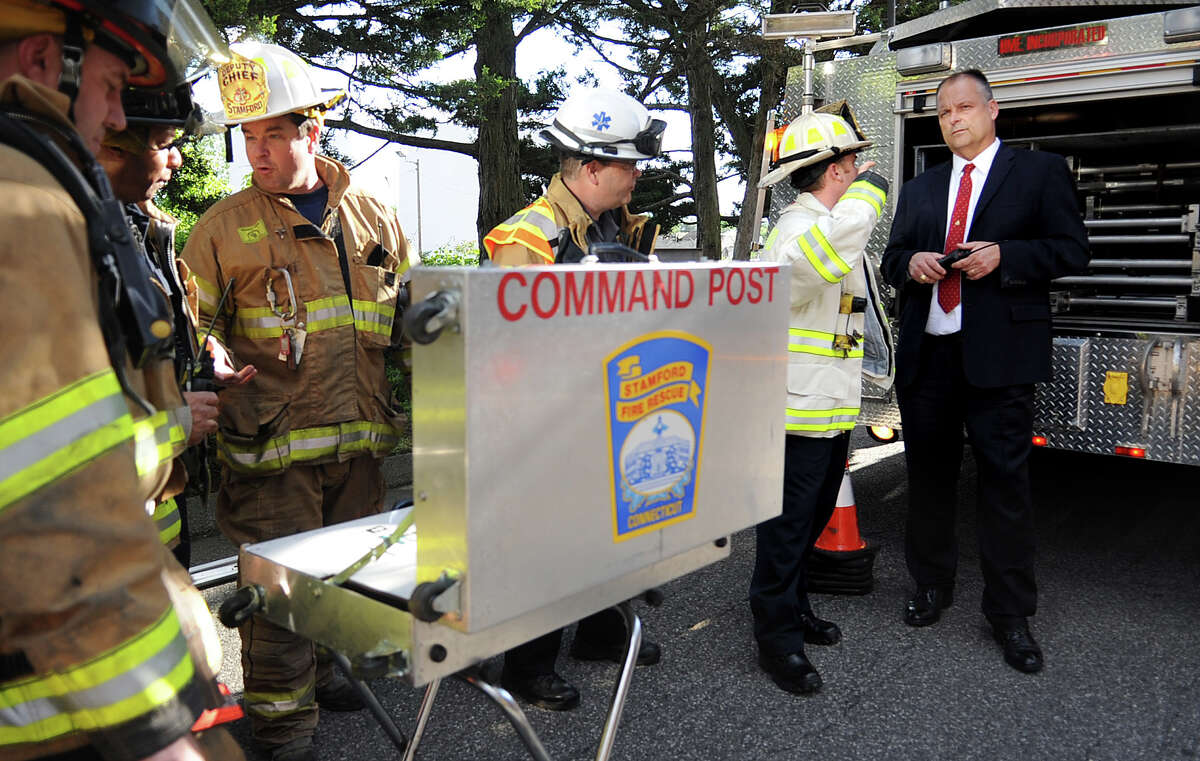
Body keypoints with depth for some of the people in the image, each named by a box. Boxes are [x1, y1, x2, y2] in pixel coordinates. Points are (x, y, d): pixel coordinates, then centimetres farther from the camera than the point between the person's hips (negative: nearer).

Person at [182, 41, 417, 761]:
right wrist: (214, 361, -17)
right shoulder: (224, 227, -1)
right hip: (274, 442, -3)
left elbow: (413, 317, 18)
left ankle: (323, 668, 40)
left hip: (360, 438, 4)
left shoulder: (374, 218, 8)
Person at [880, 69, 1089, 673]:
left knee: (1005, 480, -1)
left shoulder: (1039, 172, 6)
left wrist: (1003, 255, -15)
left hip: (999, 355, -4)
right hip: (926, 354, 4)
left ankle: (1010, 614, 11)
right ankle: (932, 586, 29)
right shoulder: (919, 189, 18)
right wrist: (912, 263, -5)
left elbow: (1071, 250, 0)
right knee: (927, 474, 12)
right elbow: (892, 259, 17)